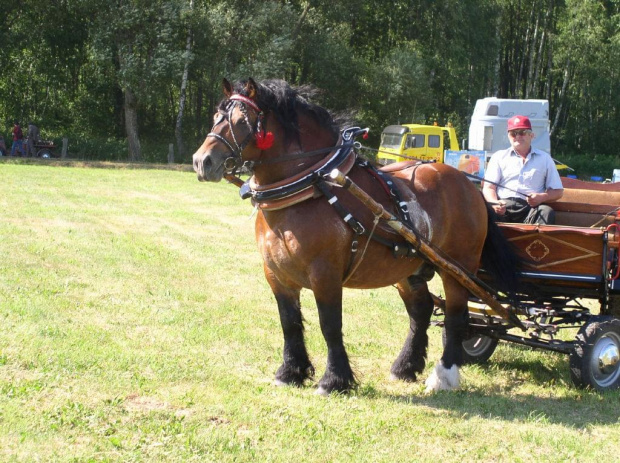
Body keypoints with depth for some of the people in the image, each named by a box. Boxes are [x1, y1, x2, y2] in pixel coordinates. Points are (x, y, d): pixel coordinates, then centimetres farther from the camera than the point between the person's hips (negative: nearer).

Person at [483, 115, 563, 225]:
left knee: (546, 211, -34)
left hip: (531, 207, 1)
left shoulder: (544, 158, 21)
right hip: (504, 205, 0)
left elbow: (558, 191, 18)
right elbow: (489, 188, 12)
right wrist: (495, 203, -12)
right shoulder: (499, 157, 21)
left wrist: (542, 197, -5)